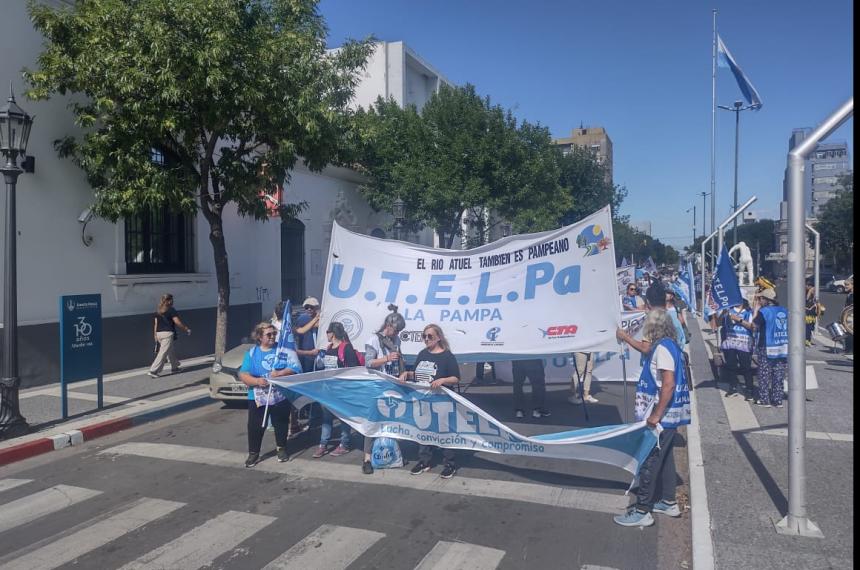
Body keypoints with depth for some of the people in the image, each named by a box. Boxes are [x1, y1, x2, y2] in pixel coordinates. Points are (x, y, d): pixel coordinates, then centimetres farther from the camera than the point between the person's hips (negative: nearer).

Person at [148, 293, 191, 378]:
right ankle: (153, 371, -8)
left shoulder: (158, 311, 13)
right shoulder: (171, 310, -8)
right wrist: (186, 329, 0)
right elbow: (177, 322, -10)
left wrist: (155, 334, 18)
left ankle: (175, 367, 30)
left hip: (159, 333, 8)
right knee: (163, 353, -5)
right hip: (168, 333, -8)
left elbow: (156, 323, 14)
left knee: (171, 351, 21)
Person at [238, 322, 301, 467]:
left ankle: (282, 448, 32)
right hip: (257, 398, 0)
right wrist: (256, 381, -24)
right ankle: (253, 453, 16)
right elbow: (243, 375, -6)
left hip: (280, 396, 0)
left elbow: (296, 368, -7)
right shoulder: (252, 353, 2)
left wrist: (280, 373, -23)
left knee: (281, 424, 12)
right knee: (255, 426, 1)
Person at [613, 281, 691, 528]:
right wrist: (626, 337, 40)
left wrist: (656, 415, -24)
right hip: (668, 415, 10)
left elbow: (669, 385, -26)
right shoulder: (666, 345, 9)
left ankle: (642, 511, 2)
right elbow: (646, 349, 32)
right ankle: (668, 502, 31)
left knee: (649, 461, -4)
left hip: (662, 416, -10)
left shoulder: (663, 348, -20)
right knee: (664, 457, 19)